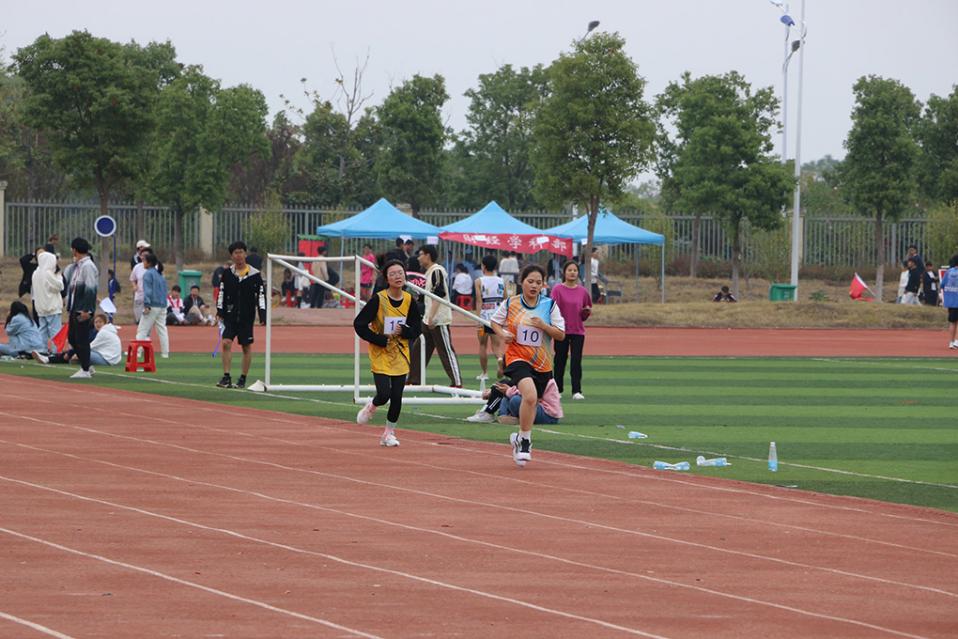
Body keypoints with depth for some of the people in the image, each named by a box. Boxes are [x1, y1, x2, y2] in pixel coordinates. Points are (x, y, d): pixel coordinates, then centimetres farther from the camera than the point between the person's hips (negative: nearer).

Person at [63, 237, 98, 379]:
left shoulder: (88, 266, -14)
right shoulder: (75, 267, 14)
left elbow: (90, 289, -20)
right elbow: (70, 285, 23)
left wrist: (86, 310, -22)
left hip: (83, 311, -9)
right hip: (74, 309, 9)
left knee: (82, 340, -5)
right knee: (72, 338, 13)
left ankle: (85, 371, 1)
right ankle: (85, 366, 21)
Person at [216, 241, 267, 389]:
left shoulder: (254, 274, -1)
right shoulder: (227, 273, 4)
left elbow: (261, 295, -1)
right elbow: (221, 293, 6)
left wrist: (262, 315, -8)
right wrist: (220, 311, -2)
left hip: (247, 316, -1)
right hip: (230, 314, 1)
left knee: (247, 347, 4)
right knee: (226, 343, -12)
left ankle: (243, 379, 14)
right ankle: (226, 377, -9)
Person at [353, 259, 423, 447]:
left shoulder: (409, 301, -2)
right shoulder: (378, 300, -13)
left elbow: (417, 328, 5)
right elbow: (359, 324, -13)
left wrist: (403, 331, -16)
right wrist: (381, 340, -16)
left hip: (400, 355, 3)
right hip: (380, 354, -3)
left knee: (397, 396, 0)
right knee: (384, 394, -14)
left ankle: (389, 432, 18)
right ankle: (371, 407, 22)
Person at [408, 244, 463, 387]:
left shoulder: (437, 271, -14)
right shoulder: (429, 272, 17)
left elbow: (438, 295, -21)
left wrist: (432, 317, -24)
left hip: (439, 320, -10)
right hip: (428, 319, 10)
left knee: (446, 351, -9)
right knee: (418, 349, 13)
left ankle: (457, 382, -9)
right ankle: (414, 380, 19)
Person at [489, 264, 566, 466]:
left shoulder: (550, 305, -1)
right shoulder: (510, 304, -1)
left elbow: (561, 335, -2)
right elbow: (495, 321, 15)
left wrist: (543, 325, -19)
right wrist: (502, 333, -6)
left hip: (542, 364, 3)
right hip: (517, 358, -3)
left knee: (531, 403, 15)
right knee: (530, 396, -27)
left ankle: (520, 438, 40)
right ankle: (525, 440, -16)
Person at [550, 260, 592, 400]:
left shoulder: (582, 291, 7)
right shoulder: (558, 289, -3)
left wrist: (586, 312, -5)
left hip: (578, 331, 2)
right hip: (562, 330, -2)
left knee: (576, 361, -4)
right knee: (560, 360, 5)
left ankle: (577, 391, -5)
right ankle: (558, 390, 16)